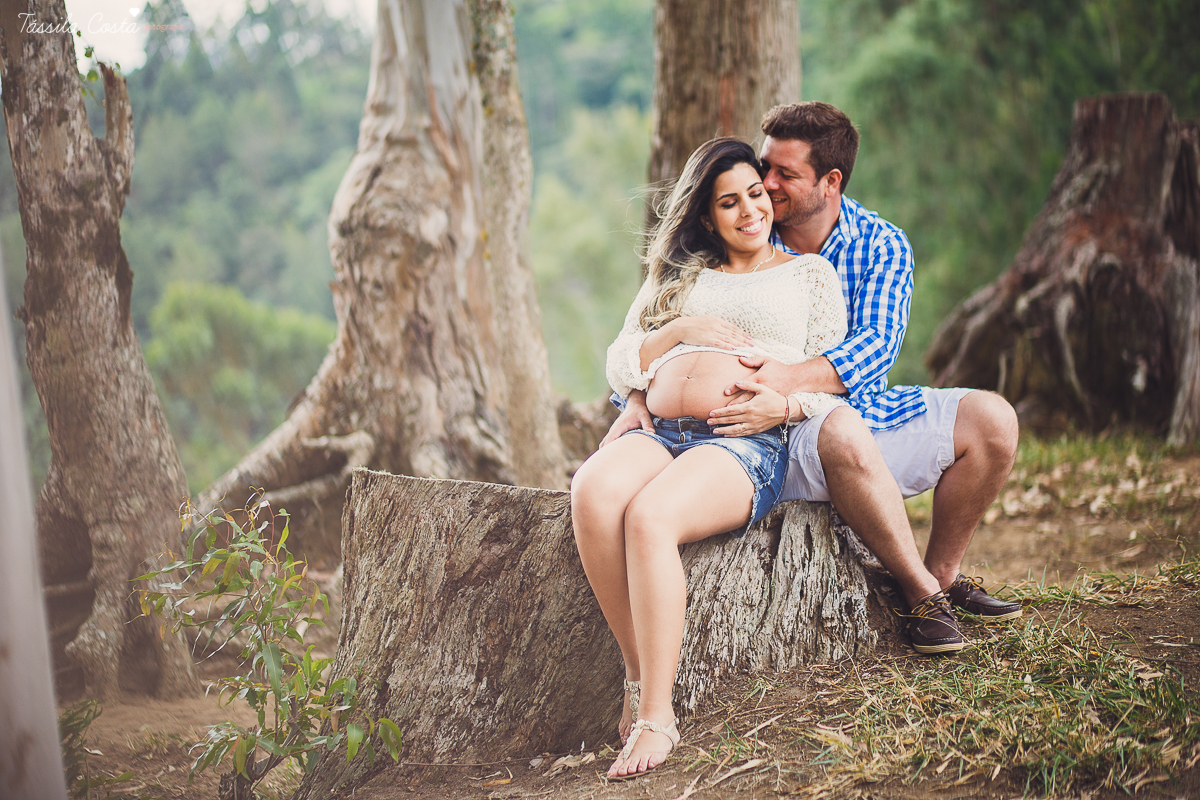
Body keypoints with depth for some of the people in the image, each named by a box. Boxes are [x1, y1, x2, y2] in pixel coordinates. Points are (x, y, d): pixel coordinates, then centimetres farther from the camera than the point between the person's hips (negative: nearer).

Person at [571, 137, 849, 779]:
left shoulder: (810, 273, 21)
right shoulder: (677, 276, 28)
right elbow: (619, 367, 20)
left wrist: (784, 405, -8)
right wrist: (682, 329, 4)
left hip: (746, 445, -3)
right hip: (656, 432, 4)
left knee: (649, 517, -36)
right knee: (592, 492, -34)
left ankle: (656, 715, -33)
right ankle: (638, 674, -24)